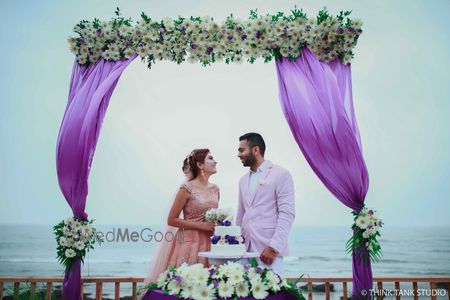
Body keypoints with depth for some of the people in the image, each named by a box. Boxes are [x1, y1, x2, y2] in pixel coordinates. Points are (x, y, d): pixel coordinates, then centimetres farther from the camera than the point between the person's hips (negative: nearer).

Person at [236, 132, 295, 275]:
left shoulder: (281, 174, -2)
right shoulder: (243, 180, 18)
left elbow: (287, 213, -9)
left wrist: (273, 247, -16)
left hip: (268, 249, -5)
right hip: (245, 249, 5)